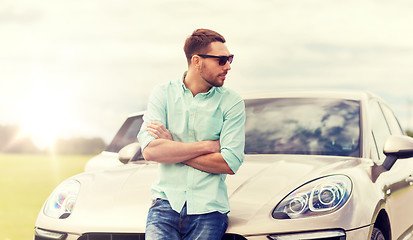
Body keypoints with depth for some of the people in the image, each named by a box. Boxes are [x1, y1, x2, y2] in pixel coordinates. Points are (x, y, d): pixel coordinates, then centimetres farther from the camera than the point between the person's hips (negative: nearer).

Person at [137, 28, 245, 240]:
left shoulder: (232, 102, 1)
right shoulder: (163, 93, 4)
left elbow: (231, 163, -9)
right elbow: (149, 151, -9)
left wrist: (172, 148, -7)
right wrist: (208, 145, -9)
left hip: (208, 209, 0)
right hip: (166, 202, 0)